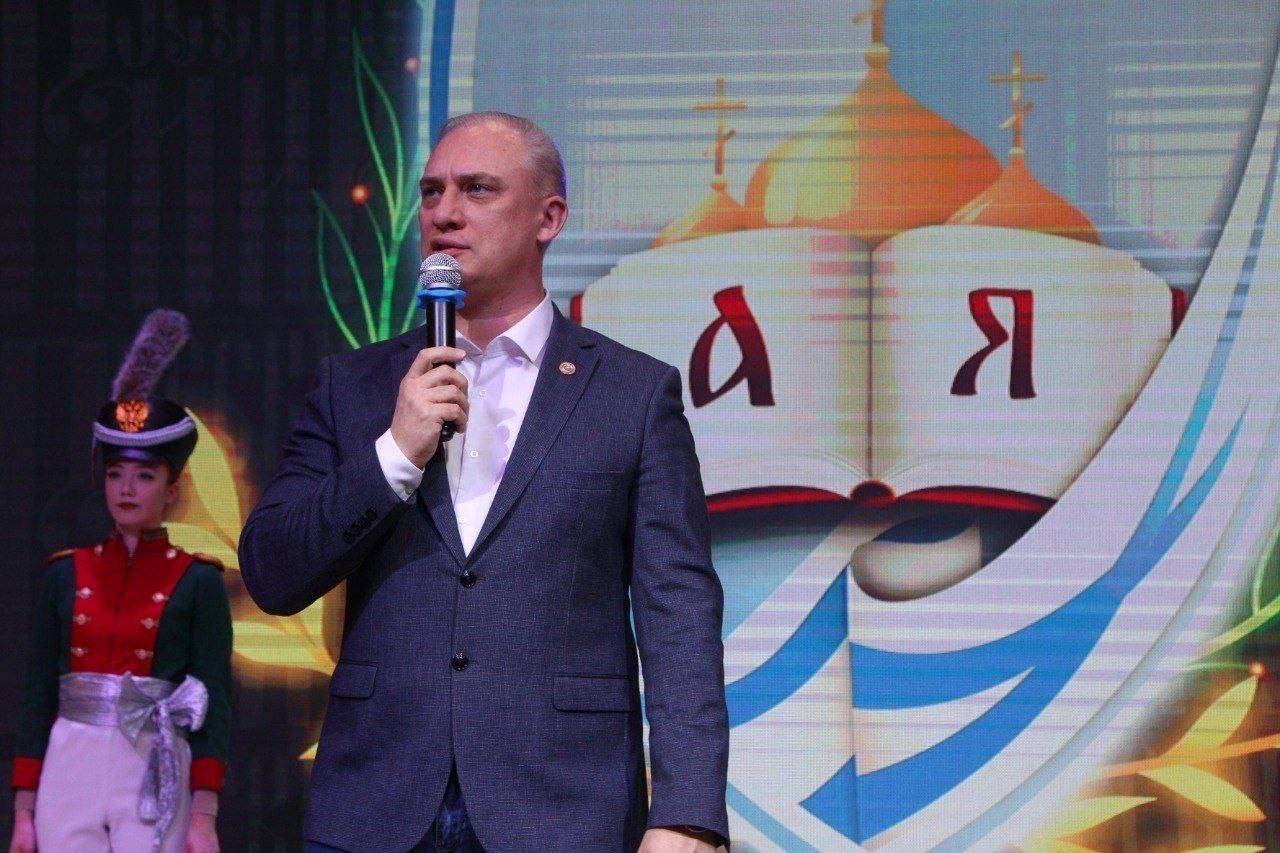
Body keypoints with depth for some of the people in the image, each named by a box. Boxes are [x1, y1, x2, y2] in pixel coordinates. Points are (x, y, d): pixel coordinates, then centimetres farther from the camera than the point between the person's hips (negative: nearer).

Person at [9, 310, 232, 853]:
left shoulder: (198, 583, 2)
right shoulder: (66, 575, 10)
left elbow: (214, 702, -1)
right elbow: (38, 694, 11)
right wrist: (24, 809, 6)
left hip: (155, 777, -3)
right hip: (70, 772, 3)